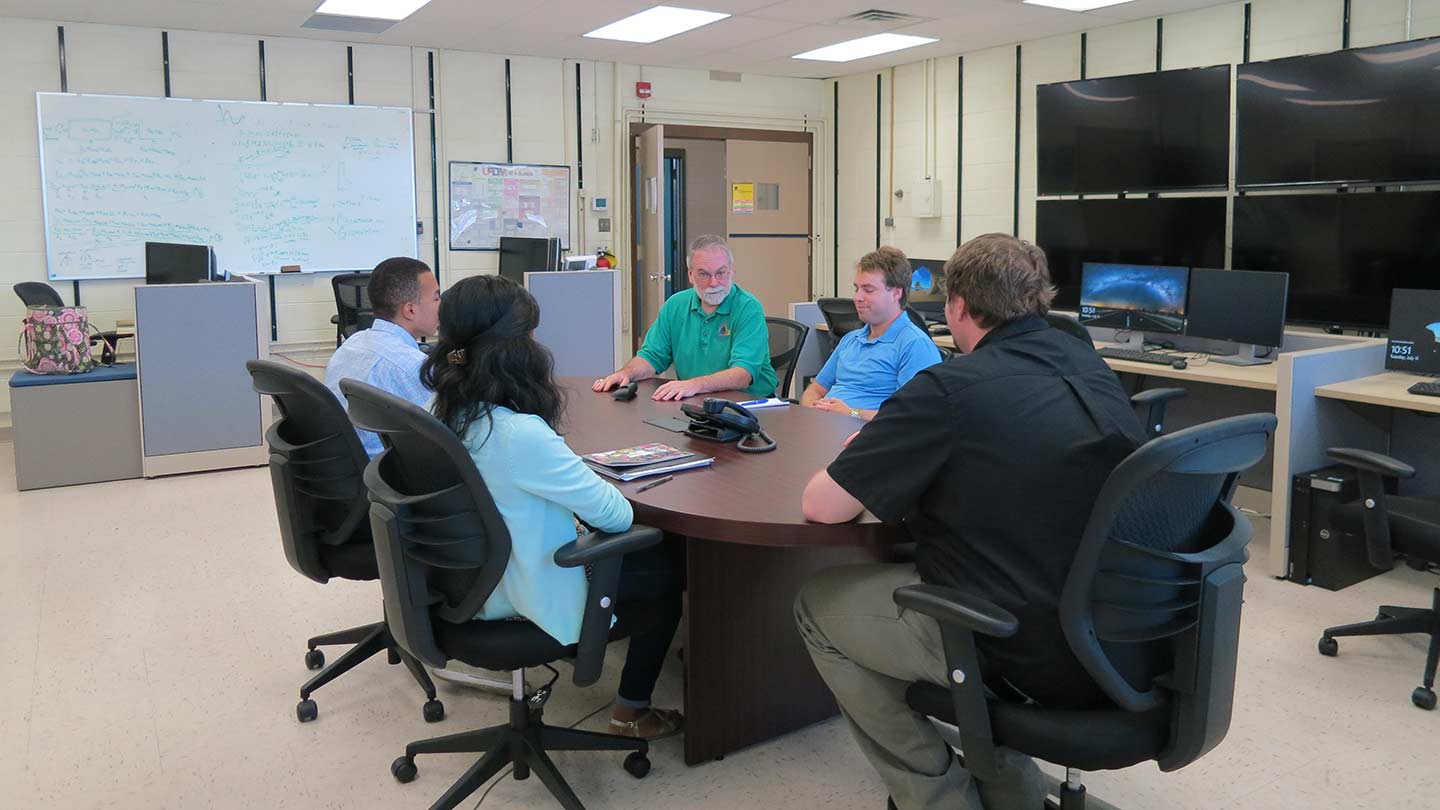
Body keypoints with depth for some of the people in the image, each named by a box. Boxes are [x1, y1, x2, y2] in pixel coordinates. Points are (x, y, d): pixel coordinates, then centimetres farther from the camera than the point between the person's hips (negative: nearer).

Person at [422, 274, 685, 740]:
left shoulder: (443, 413, -9)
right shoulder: (521, 435, -34)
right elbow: (614, 514, -24)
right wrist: (621, 504, -3)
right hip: (533, 596, -8)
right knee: (668, 567, 14)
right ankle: (631, 711, 23)